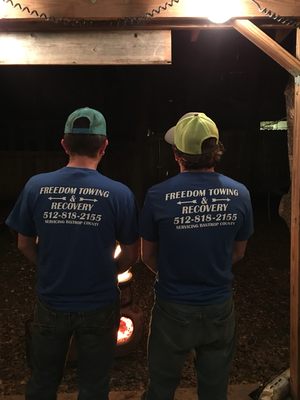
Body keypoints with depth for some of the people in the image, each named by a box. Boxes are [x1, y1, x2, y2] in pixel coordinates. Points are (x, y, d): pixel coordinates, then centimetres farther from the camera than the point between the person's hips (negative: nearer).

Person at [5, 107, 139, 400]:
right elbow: (131, 255, -7)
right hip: (98, 307, -2)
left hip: (51, 303, 2)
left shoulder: (36, 186, -11)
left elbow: (25, 245, 0)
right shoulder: (119, 194, -16)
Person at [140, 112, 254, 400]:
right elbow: (238, 252, 3)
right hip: (220, 308, 3)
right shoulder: (240, 194, -11)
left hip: (173, 309, -2)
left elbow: (148, 255, -5)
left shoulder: (158, 196, -19)